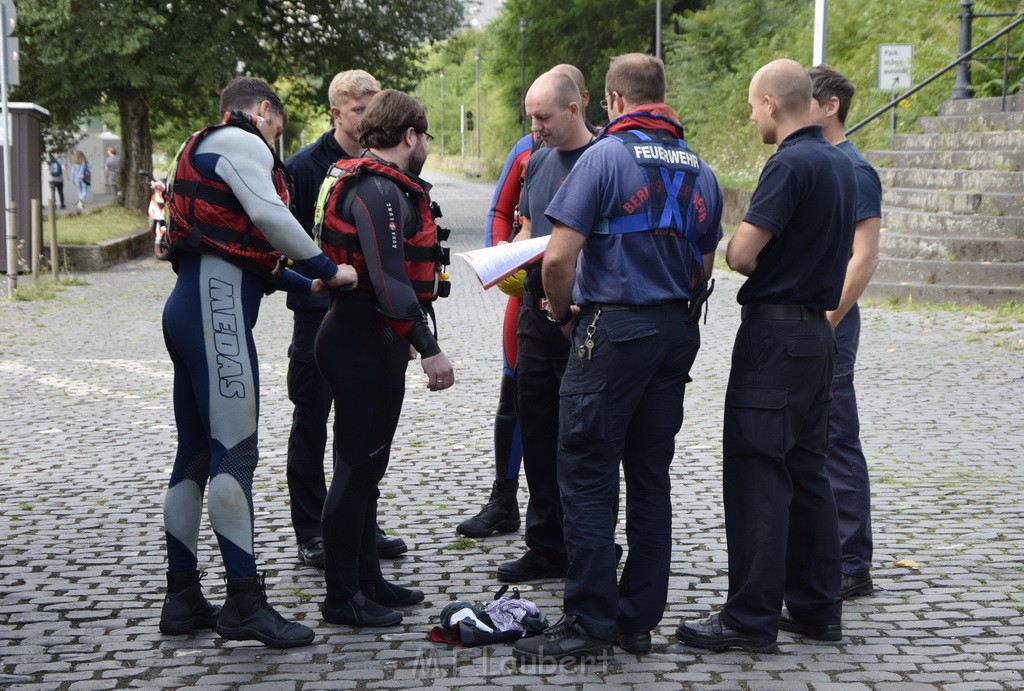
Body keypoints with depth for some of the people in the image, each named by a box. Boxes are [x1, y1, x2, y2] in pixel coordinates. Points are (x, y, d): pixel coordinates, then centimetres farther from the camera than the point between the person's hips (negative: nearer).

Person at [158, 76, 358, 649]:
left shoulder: (204, 151, 29)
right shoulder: (242, 143, -2)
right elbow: (269, 215, -19)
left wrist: (307, 284, 23)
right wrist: (326, 270, -10)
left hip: (191, 307, 11)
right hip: (217, 307, -11)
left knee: (196, 454, 11)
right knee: (236, 450, -11)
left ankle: (182, 598, 16)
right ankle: (245, 602, -12)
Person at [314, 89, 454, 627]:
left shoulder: (380, 186, 16)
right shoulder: (378, 191, -18)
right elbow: (390, 279, -28)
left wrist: (405, 335, 30)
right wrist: (428, 348, -30)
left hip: (366, 339, 11)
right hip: (366, 344, -11)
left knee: (366, 466, 17)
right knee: (357, 467, -5)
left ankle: (366, 580, 28)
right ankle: (342, 597, 2)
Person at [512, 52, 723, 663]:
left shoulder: (606, 156, -9)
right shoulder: (700, 171, 11)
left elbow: (559, 258, -14)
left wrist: (564, 311, 2)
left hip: (614, 331, -7)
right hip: (677, 332, 7)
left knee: (589, 479, -1)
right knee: (651, 480, 11)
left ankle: (590, 623, -1)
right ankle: (640, 618, 16)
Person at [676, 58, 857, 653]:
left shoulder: (791, 164, -16)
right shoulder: (841, 164, 13)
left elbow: (742, 253, -20)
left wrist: (740, 252, 1)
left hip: (775, 331, -9)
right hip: (819, 330, 9)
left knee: (757, 475, -5)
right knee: (808, 471, 14)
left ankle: (752, 619, -2)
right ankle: (817, 608, 20)